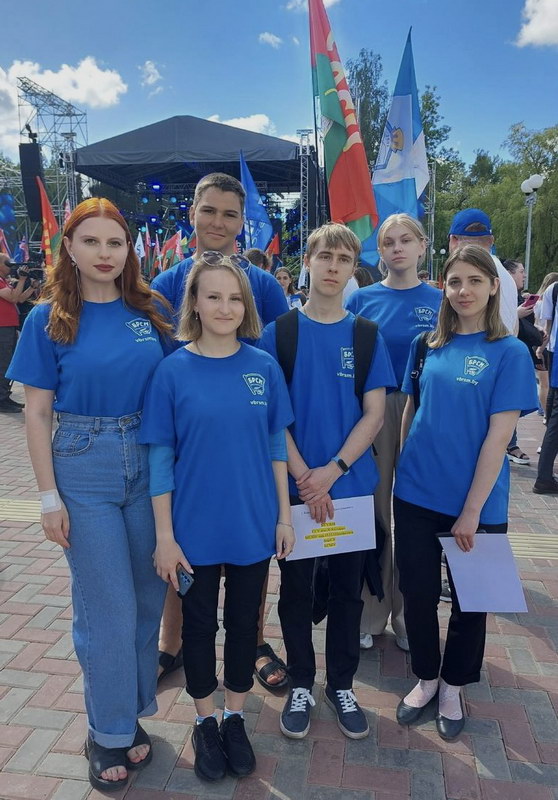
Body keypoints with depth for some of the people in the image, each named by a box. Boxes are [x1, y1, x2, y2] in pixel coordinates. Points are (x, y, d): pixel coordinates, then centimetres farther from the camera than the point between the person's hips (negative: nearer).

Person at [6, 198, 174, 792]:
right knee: (106, 608, 6)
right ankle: (109, 734, 28)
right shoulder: (49, 318, -4)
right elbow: (37, 413, -3)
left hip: (148, 464, 3)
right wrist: (49, 496, -7)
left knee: (146, 599, 12)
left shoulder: (149, 311, 3)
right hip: (84, 468, -3)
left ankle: (133, 717, 34)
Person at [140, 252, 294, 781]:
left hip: (253, 525, 2)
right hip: (195, 528, -1)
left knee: (244, 622, 17)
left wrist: (284, 515, 2)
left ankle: (235, 718, 40)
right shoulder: (173, 371, -8)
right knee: (199, 624, 15)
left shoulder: (263, 367, -3)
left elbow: (276, 445, 2)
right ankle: (205, 722, 39)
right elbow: (160, 457, -6)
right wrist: (164, 535, -8)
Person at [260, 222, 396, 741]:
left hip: (351, 484, 2)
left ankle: (342, 685, 33)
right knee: (296, 589, 11)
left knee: (347, 588, 13)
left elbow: (374, 414, -2)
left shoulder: (366, 336, 2)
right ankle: (300, 685, 31)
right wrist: (303, 475, -13)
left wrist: (332, 471, -13)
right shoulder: (279, 332, -2)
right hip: (294, 484, -1)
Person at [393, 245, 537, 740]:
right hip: (416, 495, 3)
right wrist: (402, 471, 6)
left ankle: (453, 687, 38)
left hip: (475, 502, -2)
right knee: (418, 593, 12)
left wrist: (472, 510, -14)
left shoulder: (510, 353, -8)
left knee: (469, 599, 15)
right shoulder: (427, 345, 3)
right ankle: (425, 678, 37)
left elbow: (499, 435, -12)